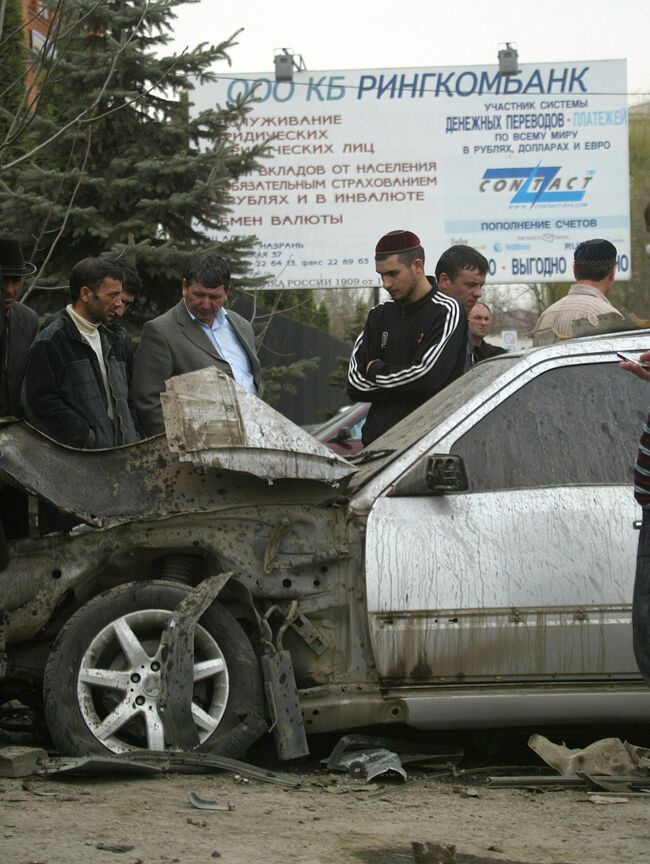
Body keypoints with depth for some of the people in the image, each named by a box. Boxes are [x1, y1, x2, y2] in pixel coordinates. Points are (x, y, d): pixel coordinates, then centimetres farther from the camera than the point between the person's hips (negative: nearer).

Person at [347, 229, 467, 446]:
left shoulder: (446, 312, -2)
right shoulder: (380, 315, 16)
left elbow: (428, 376, -15)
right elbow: (355, 382, 8)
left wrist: (376, 372, 0)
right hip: (377, 439, 5)